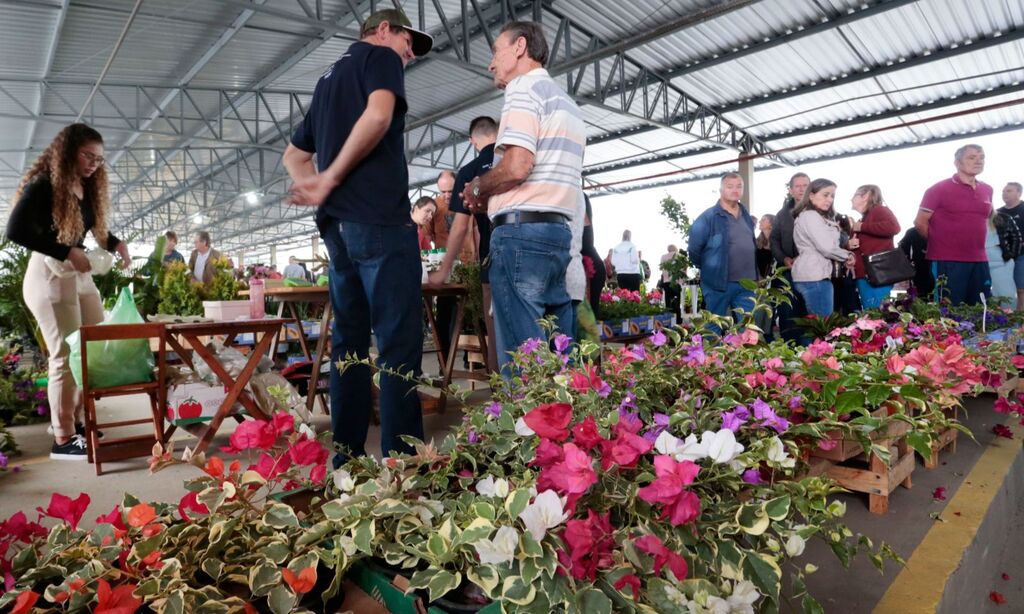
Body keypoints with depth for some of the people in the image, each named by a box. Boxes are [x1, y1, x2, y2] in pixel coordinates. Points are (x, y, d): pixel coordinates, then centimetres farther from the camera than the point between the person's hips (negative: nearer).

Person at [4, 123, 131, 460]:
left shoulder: (86, 188, 11)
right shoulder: (43, 186, -12)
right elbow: (15, 230, -20)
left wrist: (116, 243, -6)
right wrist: (66, 252, -23)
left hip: (80, 275, 8)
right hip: (49, 276, -8)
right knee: (66, 356, -6)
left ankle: (75, 419, 22)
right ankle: (63, 439, 3)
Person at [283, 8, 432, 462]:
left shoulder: (329, 76, 28)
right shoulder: (381, 57, 4)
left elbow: (293, 155, 31)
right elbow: (378, 115, -18)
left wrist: (315, 185, 11)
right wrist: (331, 178, -10)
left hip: (337, 223, 8)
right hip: (380, 218, -8)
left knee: (349, 340, 8)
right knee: (399, 341, -10)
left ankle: (347, 458, 13)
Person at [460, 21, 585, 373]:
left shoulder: (524, 88, -2)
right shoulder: (566, 102, 26)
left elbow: (517, 166, -16)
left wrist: (477, 189, 2)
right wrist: (491, 196, 20)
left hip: (522, 231, -9)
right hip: (558, 231, 9)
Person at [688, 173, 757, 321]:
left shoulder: (746, 216, 14)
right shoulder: (708, 217, -9)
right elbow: (694, 249, -8)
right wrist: (708, 269, 4)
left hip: (747, 284, 6)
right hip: (719, 284, -6)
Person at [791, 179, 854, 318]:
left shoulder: (818, 217, 23)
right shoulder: (810, 216, -10)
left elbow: (824, 245, 18)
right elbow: (827, 247, -16)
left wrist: (845, 255, 2)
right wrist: (847, 256, 1)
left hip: (813, 274, 10)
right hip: (814, 276, -10)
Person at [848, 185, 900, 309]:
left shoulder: (879, 210, 0)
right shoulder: (862, 219, 23)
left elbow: (894, 227, -21)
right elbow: (858, 247, 28)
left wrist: (862, 227, -13)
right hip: (863, 275, 8)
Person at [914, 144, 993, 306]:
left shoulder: (987, 190, 13)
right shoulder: (939, 189, -6)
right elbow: (920, 222, -4)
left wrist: (975, 243, 16)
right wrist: (940, 243, 6)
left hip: (979, 261, 6)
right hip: (948, 262, -6)